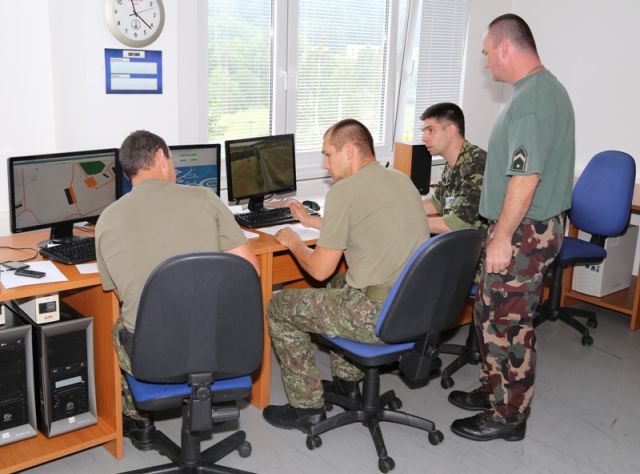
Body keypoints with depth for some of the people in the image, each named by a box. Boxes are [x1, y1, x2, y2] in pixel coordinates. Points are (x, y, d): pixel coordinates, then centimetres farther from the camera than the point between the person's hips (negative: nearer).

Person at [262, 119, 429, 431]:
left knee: (279, 307, 9)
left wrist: (293, 242, 11)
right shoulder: (401, 180, 12)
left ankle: (307, 407, 17)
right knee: (340, 284, 35)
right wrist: (313, 221, 33)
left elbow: (320, 270, -9)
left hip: (381, 318, -9)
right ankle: (347, 380, 39)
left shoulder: (345, 191, -13)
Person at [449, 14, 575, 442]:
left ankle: (509, 416, 15)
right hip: (536, 226, 10)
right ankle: (495, 390, 34)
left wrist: (502, 238, -22)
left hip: (524, 232, -10)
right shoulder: (548, 89, 14)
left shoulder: (531, 99, -20)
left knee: (509, 324, 1)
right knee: (490, 313, 19)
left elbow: (526, 177, -26)